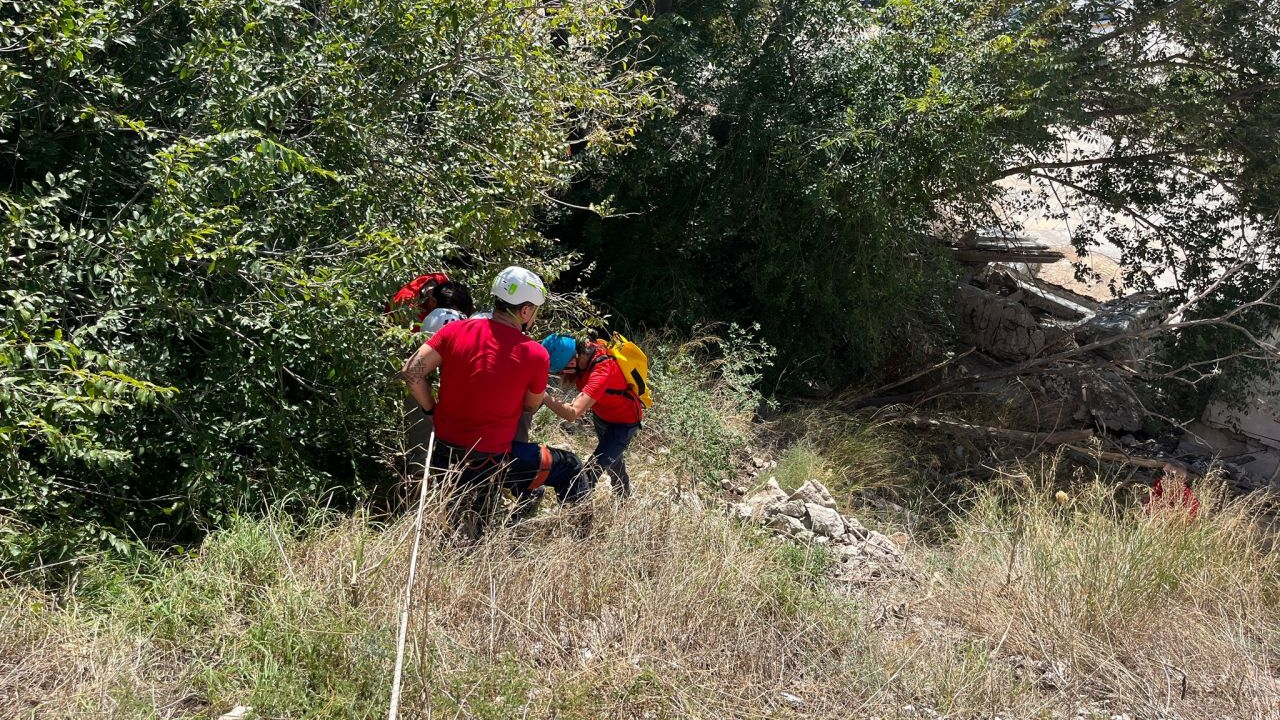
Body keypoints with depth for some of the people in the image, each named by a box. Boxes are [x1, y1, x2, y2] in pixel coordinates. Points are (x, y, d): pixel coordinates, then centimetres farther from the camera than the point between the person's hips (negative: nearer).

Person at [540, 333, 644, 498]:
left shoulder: (603, 370, -43)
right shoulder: (584, 349, -25)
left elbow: (572, 414, -50)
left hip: (624, 422, -8)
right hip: (601, 415, 8)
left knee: (591, 472, -16)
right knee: (613, 459, 30)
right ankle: (624, 496, 54)